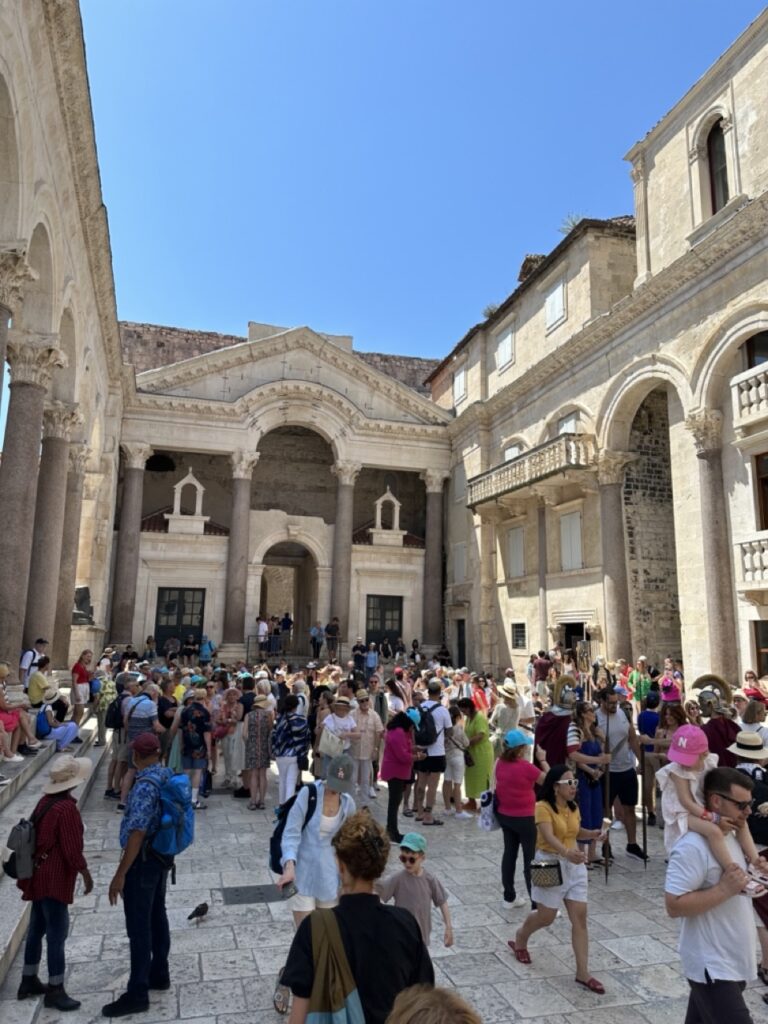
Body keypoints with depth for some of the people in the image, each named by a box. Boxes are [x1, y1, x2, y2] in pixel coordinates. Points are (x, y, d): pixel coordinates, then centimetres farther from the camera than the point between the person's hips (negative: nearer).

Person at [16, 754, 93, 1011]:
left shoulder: (46, 801, 2)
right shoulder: (67, 808, -25)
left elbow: (39, 838, 13)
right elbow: (72, 849, -22)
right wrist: (86, 874, -8)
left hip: (40, 875, 9)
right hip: (55, 879, -9)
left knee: (37, 928, 20)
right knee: (57, 933, 2)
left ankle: (29, 981, 33)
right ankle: (55, 990, 12)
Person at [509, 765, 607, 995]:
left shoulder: (573, 807, 3)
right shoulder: (543, 807, -21)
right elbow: (549, 836, -35)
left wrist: (591, 834, 0)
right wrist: (566, 852, -52)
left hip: (574, 866, 6)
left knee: (580, 918, 2)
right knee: (546, 918, 9)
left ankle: (582, 973, 12)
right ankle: (520, 937, 39)